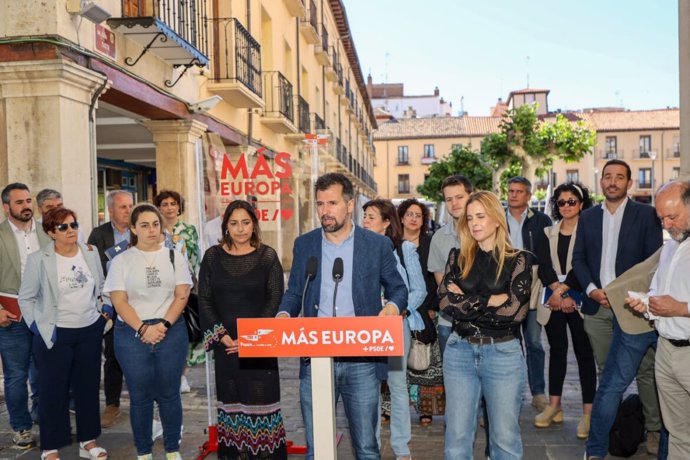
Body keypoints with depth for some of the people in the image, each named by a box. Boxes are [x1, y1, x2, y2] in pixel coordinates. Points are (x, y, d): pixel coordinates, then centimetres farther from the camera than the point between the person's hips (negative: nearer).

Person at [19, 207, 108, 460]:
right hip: (55, 335, -3)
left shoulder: (91, 252, 1)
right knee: (53, 390, 6)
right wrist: (37, 326, -9)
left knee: (88, 387, 13)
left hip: (90, 331, 4)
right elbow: (25, 298, -2)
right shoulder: (38, 260, -10)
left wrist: (105, 311, 4)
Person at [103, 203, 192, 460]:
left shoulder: (174, 257, 6)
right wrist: (143, 329, -14)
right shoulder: (121, 261, 3)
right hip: (132, 334, 0)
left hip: (171, 332, 1)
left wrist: (163, 325, -13)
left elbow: (181, 296, 0)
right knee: (140, 396, 8)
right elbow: (119, 301, -4)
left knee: (169, 394, 7)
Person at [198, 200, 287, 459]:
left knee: (261, 399, -2)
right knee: (230, 399, 7)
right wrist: (222, 335, -7)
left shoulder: (267, 256, 1)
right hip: (225, 343, 2)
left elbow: (275, 299, -4)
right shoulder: (212, 256, 6)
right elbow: (204, 299, 4)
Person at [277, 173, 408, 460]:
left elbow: (398, 288, 8)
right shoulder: (303, 245, 7)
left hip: (361, 361, -2)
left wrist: (393, 306, -14)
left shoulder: (378, 244, 1)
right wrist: (283, 314, -8)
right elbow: (293, 293, 13)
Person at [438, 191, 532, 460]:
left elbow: (515, 309, -14)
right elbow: (446, 301, -7)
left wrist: (466, 301, -10)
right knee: (457, 437, 7)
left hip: (503, 353, -2)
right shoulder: (458, 257, 6)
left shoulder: (518, 259, -1)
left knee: (505, 437, 8)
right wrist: (491, 301, -12)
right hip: (460, 351, 2)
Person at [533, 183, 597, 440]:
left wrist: (562, 291, -12)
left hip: (578, 298, -4)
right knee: (557, 350, 10)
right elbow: (544, 267, 2)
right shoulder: (549, 232, 11)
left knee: (584, 352, -1)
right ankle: (554, 407, 18)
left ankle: (588, 412, 3)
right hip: (553, 299, 4)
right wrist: (560, 294, -10)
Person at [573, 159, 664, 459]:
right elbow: (578, 259, 9)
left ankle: (654, 430, 17)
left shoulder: (646, 215, 0)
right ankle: (610, 426, 22)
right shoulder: (587, 217, 10)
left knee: (646, 371, 4)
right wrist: (592, 290, -6)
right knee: (607, 373, 11)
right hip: (598, 306, 3)